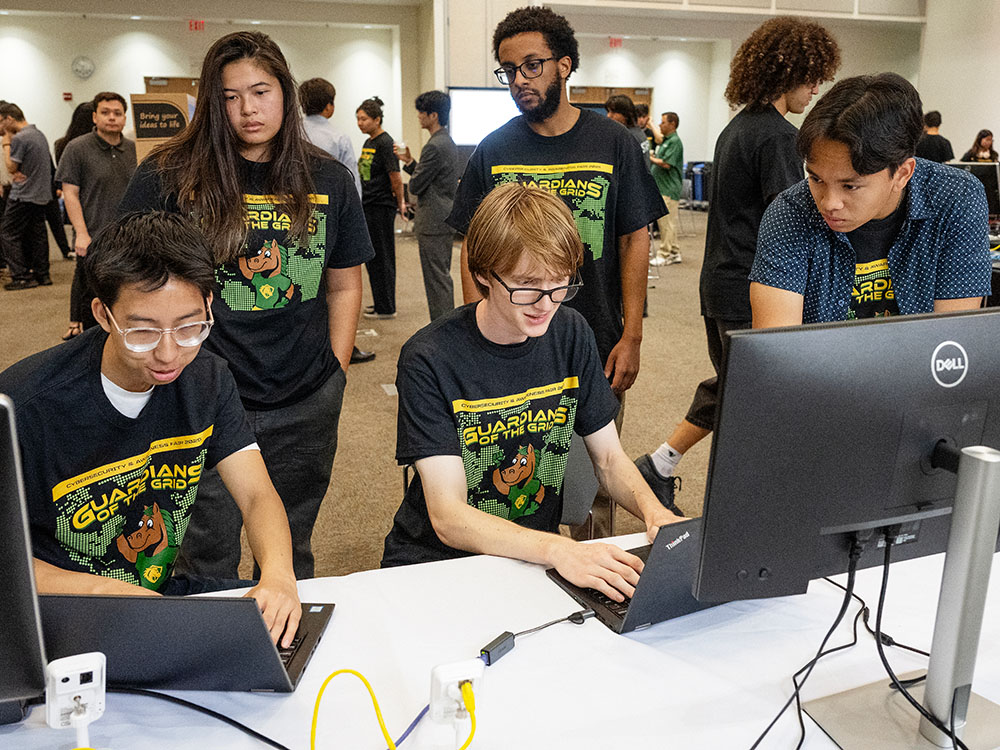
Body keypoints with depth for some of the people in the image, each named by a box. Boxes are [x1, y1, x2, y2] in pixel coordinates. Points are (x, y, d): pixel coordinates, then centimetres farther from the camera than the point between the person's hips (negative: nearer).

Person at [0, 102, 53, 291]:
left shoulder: (19, 139, -16)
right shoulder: (39, 134, 12)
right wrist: (19, 173, 1)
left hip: (23, 196, -9)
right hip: (41, 194, 9)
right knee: (37, 234, 12)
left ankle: (21, 277, -3)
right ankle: (42, 274, 14)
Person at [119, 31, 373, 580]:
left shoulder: (328, 182, 5)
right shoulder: (168, 177, -4)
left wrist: (335, 372, 6)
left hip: (305, 407, 3)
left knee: (291, 553, 18)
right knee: (207, 564, 8)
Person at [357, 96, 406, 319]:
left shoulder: (385, 143, -13)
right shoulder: (368, 143, 15)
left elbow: (396, 179, -14)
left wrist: (400, 204, -4)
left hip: (382, 207, -9)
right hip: (368, 206, 9)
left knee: (382, 258, -3)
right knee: (372, 258, 13)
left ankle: (386, 308, 4)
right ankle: (380, 304, 22)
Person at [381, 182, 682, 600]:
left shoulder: (571, 335, -2)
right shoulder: (429, 359, -18)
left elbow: (609, 459, 6)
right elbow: (448, 518, -22)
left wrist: (652, 509, -17)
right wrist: (557, 549, -38)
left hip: (538, 560, 5)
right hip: (433, 563, -5)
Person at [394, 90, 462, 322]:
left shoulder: (434, 147, -19)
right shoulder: (448, 142, 13)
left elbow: (415, 186, -15)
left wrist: (410, 163, 4)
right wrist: (409, 161, 11)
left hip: (434, 223, -10)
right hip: (446, 218, 10)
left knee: (437, 280, -5)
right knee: (442, 278, 17)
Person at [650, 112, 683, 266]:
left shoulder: (675, 141, -12)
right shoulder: (666, 141, 18)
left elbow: (666, 164, -20)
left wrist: (650, 158, -9)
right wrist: (652, 156, 8)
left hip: (669, 189, -10)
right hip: (662, 187, 10)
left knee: (666, 222, -7)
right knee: (666, 223, 13)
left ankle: (664, 255, -4)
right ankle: (674, 253, 19)